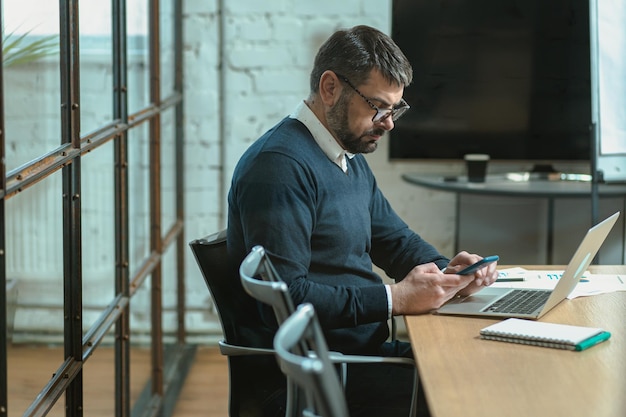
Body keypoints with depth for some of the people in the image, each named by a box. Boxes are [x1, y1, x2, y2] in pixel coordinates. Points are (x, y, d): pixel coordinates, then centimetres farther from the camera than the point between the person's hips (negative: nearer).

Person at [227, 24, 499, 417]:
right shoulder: (279, 165, -17)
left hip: (366, 348, 10)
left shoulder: (351, 159, 15)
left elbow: (395, 238, 25)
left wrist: (447, 270, 3)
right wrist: (394, 299, -21)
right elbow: (286, 298, -24)